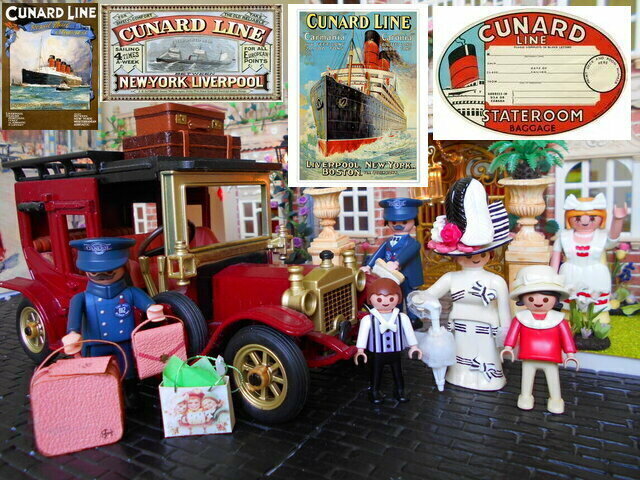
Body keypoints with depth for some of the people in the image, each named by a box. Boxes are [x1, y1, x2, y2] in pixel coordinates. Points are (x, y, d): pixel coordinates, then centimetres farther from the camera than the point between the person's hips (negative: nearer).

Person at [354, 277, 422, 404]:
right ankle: (374, 392, 32)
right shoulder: (368, 319, -14)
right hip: (377, 353, -2)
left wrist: (413, 346, 10)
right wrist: (360, 349, -13)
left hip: (396, 352, 2)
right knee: (376, 373, 13)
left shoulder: (402, 317, -7)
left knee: (397, 372, 17)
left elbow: (409, 331, 4)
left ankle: (400, 391, 38)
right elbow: (363, 334, -12)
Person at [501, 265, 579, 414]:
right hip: (528, 358, 1)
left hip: (551, 359, 0)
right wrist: (508, 347, -7)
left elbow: (566, 335, -1)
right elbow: (513, 332, -3)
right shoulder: (521, 317, -7)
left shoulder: (558, 319, -6)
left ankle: (555, 398, 30)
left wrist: (570, 353, -2)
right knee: (527, 376, 13)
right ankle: (526, 396, 31)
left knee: (553, 378, 10)